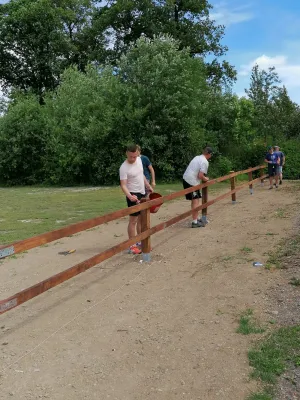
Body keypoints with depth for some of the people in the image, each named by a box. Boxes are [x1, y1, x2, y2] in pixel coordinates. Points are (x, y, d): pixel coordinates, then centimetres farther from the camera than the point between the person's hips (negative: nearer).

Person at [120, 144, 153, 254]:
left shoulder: (139, 159, 2)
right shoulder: (124, 168, -21)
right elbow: (123, 185, -26)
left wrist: (148, 186, 21)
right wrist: (129, 196, -41)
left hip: (142, 193, 8)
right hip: (133, 195, -8)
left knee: (141, 219, 16)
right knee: (133, 220, -5)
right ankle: (132, 246, 2)